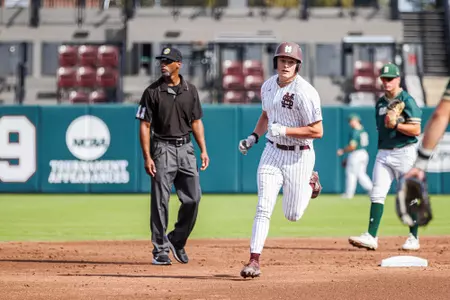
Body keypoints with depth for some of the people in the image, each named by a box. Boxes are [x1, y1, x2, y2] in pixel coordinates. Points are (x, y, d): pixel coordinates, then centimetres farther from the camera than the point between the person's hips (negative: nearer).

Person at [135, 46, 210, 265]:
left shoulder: (190, 91, 8)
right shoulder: (153, 92, -3)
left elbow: (196, 122, 14)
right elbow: (145, 125, -4)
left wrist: (203, 150, 5)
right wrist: (147, 157, -12)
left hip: (186, 148, 4)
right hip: (163, 148, -4)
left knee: (192, 199, 0)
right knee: (160, 201, -5)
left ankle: (177, 240, 20)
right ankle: (160, 250, 1)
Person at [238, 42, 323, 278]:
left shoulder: (305, 92, -19)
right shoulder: (268, 86, 2)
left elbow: (317, 131, -19)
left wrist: (284, 130, -24)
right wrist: (253, 137, 8)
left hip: (299, 156, -4)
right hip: (272, 152, 4)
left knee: (292, 215, 7)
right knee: (264, 208, -8)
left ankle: (309, 183, 38)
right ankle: (254, 260, -8)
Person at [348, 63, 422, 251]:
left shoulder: (407, 101, -7)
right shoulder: (380, 103, 14)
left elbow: (416, 130, -14)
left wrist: (395, 125, -23)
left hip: (404, 153, -6)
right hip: (383, 153, 6)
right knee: (377, 194, -5)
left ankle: (413, 239, 8)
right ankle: (371, 237, -11)